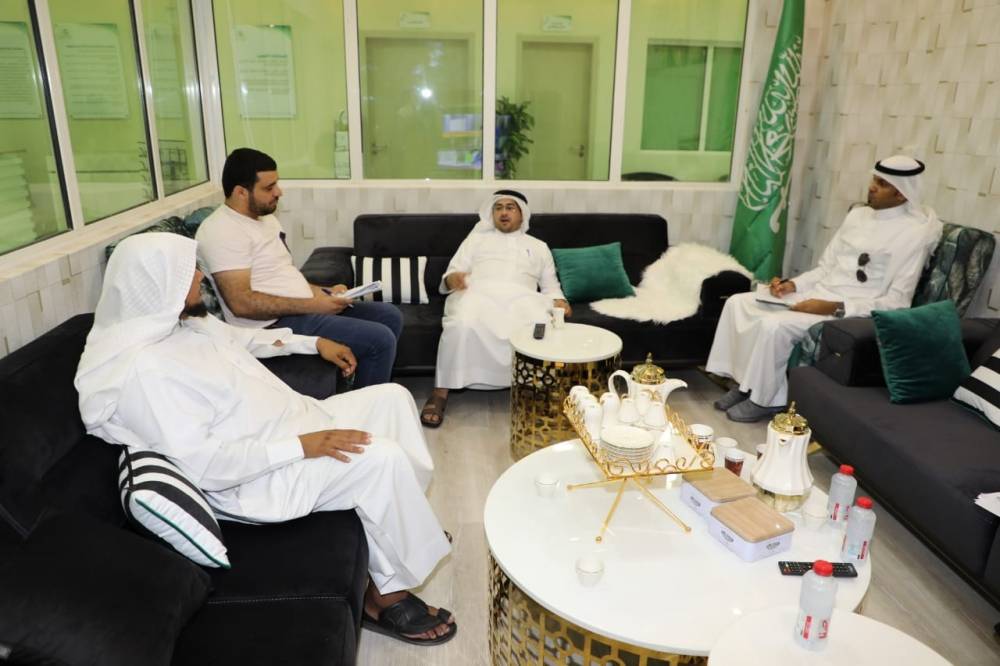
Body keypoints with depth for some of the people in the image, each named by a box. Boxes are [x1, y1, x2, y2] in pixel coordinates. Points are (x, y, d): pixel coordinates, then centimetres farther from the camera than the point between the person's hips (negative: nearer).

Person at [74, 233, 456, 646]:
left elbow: (239, 338, 25)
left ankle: (408, 523, 19)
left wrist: (314, 342, 21)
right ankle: (385, 594, -5)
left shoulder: (183, 319, 4)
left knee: (390, 396, 6)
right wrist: (302, 446, -30)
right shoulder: (143, 369, -25)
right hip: (255, 476, -10)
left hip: (293, 421, 10)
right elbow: (204, 465, -29)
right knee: (382, 457, -26)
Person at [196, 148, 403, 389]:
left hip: (303, 307, 10)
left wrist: (324, 291, 4)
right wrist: (311, 305, -23)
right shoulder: (222, 231, -16)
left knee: (390, 315, 11)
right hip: (275, 323, -10)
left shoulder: (266, 217, 15)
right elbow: (242, 303, -24)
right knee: (380, 340, -19)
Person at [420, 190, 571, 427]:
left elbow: (550, 286, 26)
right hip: (479, 293, -1)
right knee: (462, 325, -37)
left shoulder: (538, 246, 31)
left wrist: (558, 301, 2)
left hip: (521, 297, 1)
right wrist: (453, 278, -9)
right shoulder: (476, 238, 27)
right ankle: (440, 393, -26)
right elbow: (450, 274, 17)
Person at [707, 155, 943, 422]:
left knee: (773, 325, -30)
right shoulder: (858, 215, 12)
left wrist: (834, 308, -23)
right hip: (815, 294, 8)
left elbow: (896, 303, -15)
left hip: (852, 312, -8)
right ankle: (745, 381, 3)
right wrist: (793, 284, -4)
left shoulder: (914, 233, -11)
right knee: (738, 303, -7)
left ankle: (765, 398, -8)